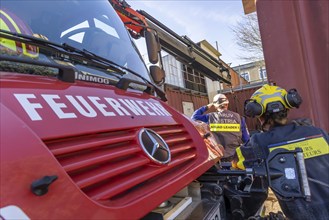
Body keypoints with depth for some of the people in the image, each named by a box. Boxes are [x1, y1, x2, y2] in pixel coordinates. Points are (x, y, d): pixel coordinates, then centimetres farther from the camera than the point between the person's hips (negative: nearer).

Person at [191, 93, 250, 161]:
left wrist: (206, 107, 15)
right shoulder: (238, 117, 1)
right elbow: (246, 139, 5)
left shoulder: (210, 117, -4)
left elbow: (194, 117, 9)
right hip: (236, 157, 2)